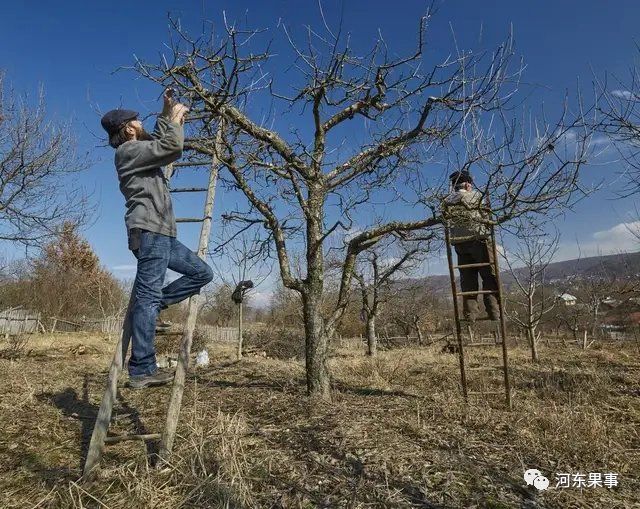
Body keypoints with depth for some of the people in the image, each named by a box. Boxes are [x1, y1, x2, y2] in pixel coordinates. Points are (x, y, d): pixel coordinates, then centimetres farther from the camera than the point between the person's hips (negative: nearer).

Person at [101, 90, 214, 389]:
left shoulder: (140, 150, 26)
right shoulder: (129, 150, -3)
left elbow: (159, 142, 44)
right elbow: (172, 146, -15)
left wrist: (167, 114, 34)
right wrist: (176, 119, 3)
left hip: (161, 233, 10)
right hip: (149, 231, -10)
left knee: (202, 273, 11)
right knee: (148, 296, -14)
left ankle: (149, 304, 5)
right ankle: (142, 371, -13)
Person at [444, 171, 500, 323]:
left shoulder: (448, 201, 8)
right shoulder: (476, 195, 0)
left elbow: (446, 219, 7)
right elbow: (486, 217, -1)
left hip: (459, 244, 4)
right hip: (479, 240, -4)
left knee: (467, 279, 8)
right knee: (490, 276, 4)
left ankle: (470, 314, 6)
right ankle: (494, 311, 1)